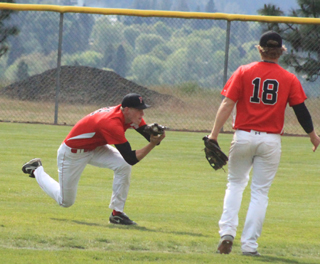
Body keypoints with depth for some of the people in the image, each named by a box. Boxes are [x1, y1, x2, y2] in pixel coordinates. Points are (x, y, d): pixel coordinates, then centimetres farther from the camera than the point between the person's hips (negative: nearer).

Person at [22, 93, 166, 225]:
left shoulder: (131, 115, -14)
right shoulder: (112, 123, -39)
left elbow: (147, 133, -15)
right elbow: (131, 159, -39)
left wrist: (156, 137, -38)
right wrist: (152, 144, -47)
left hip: (95, 148, 7)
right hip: (72, 153, -7)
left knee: (123, 166, -20)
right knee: (65, 201, 7)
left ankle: (117, 213, -7)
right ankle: (36, 170, 29)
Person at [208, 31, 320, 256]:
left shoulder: (244, 72, -1)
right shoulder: (289, 79, 0)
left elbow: (227, 104, -8)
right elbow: (301, 110, 2)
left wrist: (214, 134, -9)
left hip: (243, 136, 0)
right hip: (271, 141, 0)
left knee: (235, 184, 17)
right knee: (260, 191, 6)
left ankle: (227, 231, 0)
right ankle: (250, 244, 3)